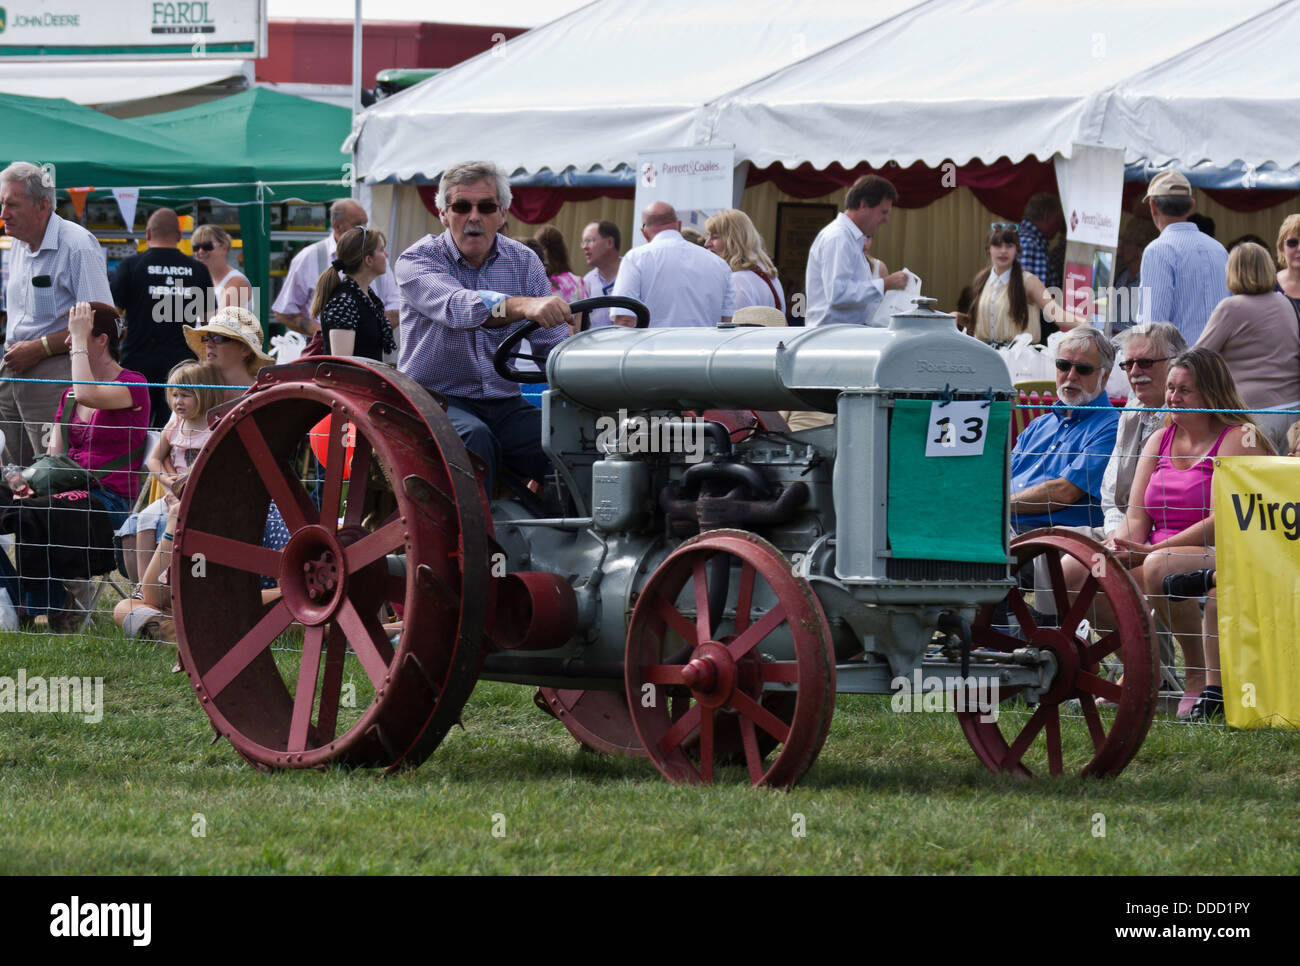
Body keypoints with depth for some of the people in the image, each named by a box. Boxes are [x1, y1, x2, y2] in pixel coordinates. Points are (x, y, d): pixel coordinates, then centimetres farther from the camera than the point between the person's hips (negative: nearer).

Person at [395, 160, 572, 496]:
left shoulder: (523, 263, 9)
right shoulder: (417, 260, -6)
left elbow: (552, 343, 2)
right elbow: (455, 307, -28)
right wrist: (522, 306, -47)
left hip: (503, 404, 4)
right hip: (436, 398, -4)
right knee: (475, 438, -36)